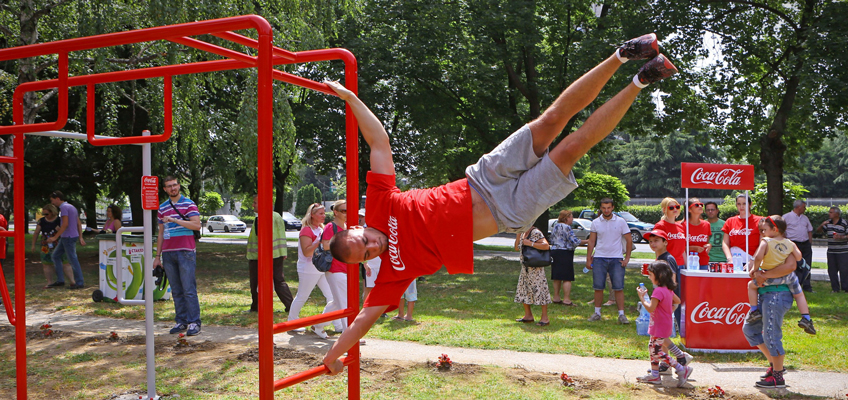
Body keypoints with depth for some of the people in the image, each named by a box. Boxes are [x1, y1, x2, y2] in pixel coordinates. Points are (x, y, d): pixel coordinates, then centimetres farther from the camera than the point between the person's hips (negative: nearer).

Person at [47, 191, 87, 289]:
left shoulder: (64, 207, -12)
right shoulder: (72, 207, 18)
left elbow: (65, 224, -21)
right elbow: (79, 224, 16)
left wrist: (55, 237, -19)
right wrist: (80, 237, 16)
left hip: (68, 237, -10)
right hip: (65, 238, 10)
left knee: (73, 260, -5)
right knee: (55, 256, 14)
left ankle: (80, 283, -2)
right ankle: (60, 280, 13)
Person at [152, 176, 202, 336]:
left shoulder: (189, 204, 1)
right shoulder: (162, 208, 16)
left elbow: (197, 225, -12)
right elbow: (161, 233, 20)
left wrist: (175, 220, -18)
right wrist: (158, 255, 18)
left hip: (185, 251, -5)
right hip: (168, 253, 5)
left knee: (189, 289, -7)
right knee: (176, 291, 6)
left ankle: (194, 323, -3)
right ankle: (181, 321, 12)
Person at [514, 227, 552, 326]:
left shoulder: (536, 233, -13)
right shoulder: (523, 234, 12)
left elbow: (546, 246, -22)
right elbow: (517, 248, 11)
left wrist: (530, 243, -21)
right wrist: (518, 234, 3)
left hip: (535, 268, -9)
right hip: (525, 267, 9)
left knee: (539, 290, -7)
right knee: (523, 290, 12)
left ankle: (545, 318, -1)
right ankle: (528, 316, 24)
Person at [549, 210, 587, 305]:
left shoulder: (555, 226, 13)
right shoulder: (566, 227, -13)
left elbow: (552, 241, 18)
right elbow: (575, 241, -15)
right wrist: (587, 241, -7)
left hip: (554, 252, 9)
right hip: (565, 254, -9)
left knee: (557, 277, 13)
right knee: (567, 278, -5)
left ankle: (556, 298, 18)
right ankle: (566, 300, -6)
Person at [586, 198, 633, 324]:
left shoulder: (620, 222, 2)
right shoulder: (596, 222, 5)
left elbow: (629, 240, 6)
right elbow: (591, 242, 9)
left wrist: (627, 258, 0)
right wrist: (588, 258, 5)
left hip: (616, 259, -1)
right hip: (599, 258, 1)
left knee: (618, 287, -4)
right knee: (598, 287, 3)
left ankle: (621, 314, 1)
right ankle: (597, 312, 14)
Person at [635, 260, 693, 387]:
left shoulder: (658, 291, -25)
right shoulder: (668, 289, 7)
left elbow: (650, 308, -30)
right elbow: (677, 301, 22)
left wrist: (641, 297, -21)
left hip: (660, 328, -10)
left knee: (657, 352, -4)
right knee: (652, 347, 17)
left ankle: (682, 369, -1)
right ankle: (655, 375, 24)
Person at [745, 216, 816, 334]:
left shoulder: (765, 242, -12)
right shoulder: (790, 243, 2)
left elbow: (758, 257, -22)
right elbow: (798, 257, 3)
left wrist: (755, 268, -6)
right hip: (788, 275, 4)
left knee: (751, 285, 18)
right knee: (799, 294, 23)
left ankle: (754, 310, 13)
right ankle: (806, 318, 20)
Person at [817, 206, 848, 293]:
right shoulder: (828, 222, 9)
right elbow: (818, 230, 13)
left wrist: (841, 237, -23)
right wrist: (822, 225, -7)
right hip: (831, 251, 5)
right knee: (832, 270, 6)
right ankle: (835, 288, 14)